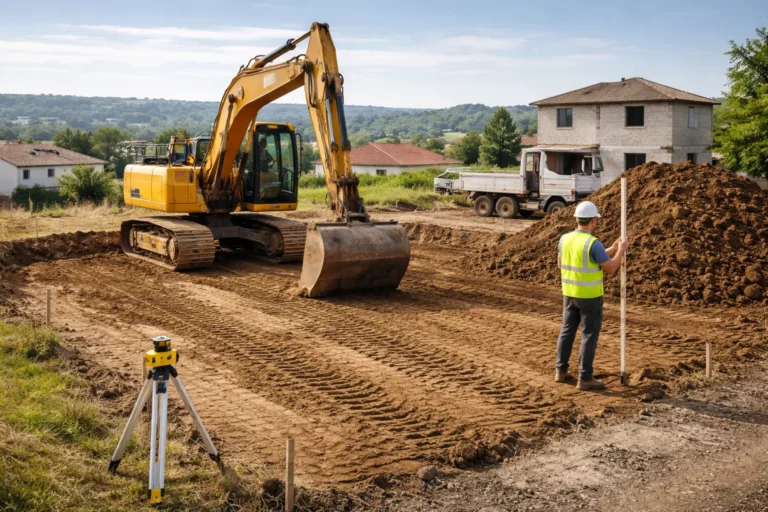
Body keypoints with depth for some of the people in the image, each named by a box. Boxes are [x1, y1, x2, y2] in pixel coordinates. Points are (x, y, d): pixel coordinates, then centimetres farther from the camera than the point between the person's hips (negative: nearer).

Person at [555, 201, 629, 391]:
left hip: (569, 293, 6)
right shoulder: (593, 243, -21)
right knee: (589, 335, 2)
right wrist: (621, 250, 3)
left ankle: (561, 371, 24)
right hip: (590, 296, -6)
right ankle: (585, 378, 5)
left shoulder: (565, 239, -1)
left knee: (567, 331, 18)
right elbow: (610, 269, -14)